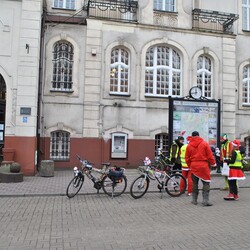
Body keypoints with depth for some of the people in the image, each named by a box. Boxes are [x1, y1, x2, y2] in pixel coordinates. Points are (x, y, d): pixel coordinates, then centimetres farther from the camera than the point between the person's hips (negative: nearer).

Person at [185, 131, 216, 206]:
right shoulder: (205, 143, -4)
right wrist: (213, 163, 10)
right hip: (203, 166, -3)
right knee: (206, 183, 2)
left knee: (195, 183, 14)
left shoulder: (189, 145, 2)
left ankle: (194, 200, 20)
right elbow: (210, 155, -3)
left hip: (194, 166, 3)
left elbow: (187, 158, 6)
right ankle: (205, 201, -3)